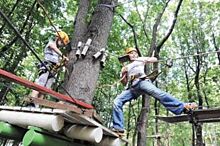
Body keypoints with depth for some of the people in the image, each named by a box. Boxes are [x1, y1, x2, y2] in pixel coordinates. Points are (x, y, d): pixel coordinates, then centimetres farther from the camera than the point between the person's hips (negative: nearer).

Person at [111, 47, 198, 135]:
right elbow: (124, 83, 26)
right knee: (117, 102, -16)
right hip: (131, 87, 3)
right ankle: (118, 128, -15)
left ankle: (183, 107, -41)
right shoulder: (125, 67, 35)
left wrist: (146, 60, 2)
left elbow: (155, 59, 21)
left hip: (142, 81, -3)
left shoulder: (140, 59, 30)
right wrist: (124, 74, 8)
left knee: (158, 93, -30)